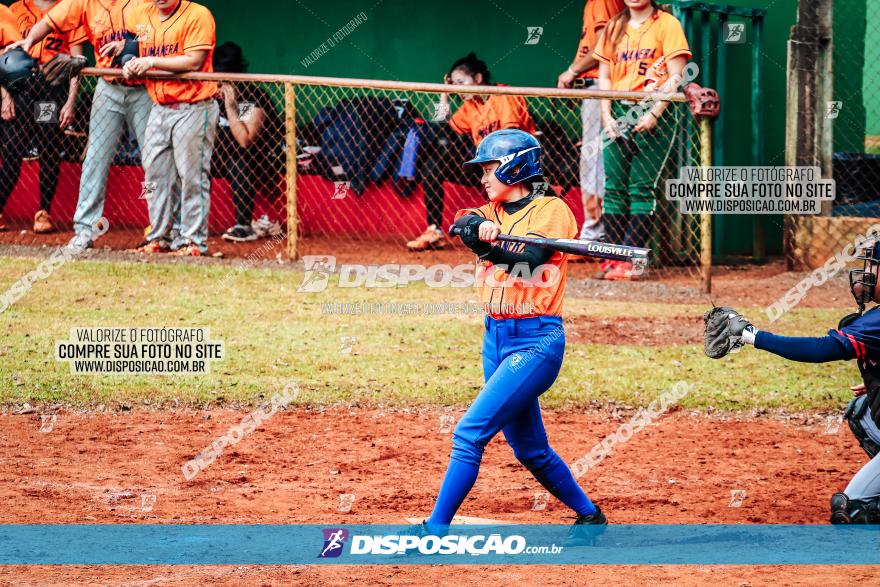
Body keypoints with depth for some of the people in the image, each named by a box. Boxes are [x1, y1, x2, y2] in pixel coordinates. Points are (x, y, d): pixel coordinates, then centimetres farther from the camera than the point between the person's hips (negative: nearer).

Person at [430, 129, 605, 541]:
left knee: (470, 432, -16)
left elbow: (531, 259, -20)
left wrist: (489, 244, -33)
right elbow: (463, 221, -8)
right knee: (529, 449, 14)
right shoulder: (494, 212, 12)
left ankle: (435, 528, -14)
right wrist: (478, 228, -30)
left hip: (536, 341, -8)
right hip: (496, 338, 8)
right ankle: (588, 516, 31)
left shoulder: (552, 210, -7)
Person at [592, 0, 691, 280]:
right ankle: (616, 259, 1)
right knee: (614, 188, -1)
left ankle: (630, 262, -12)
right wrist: (606, 116, 3)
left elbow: (676, 76, -6)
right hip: (619, 115, 5)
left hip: (652, 116, -5)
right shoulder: (614, 28, 16)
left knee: (642, 188, -8)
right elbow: (604, 75, 17)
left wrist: (655, 113, -16)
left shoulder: (667, 24, 0)